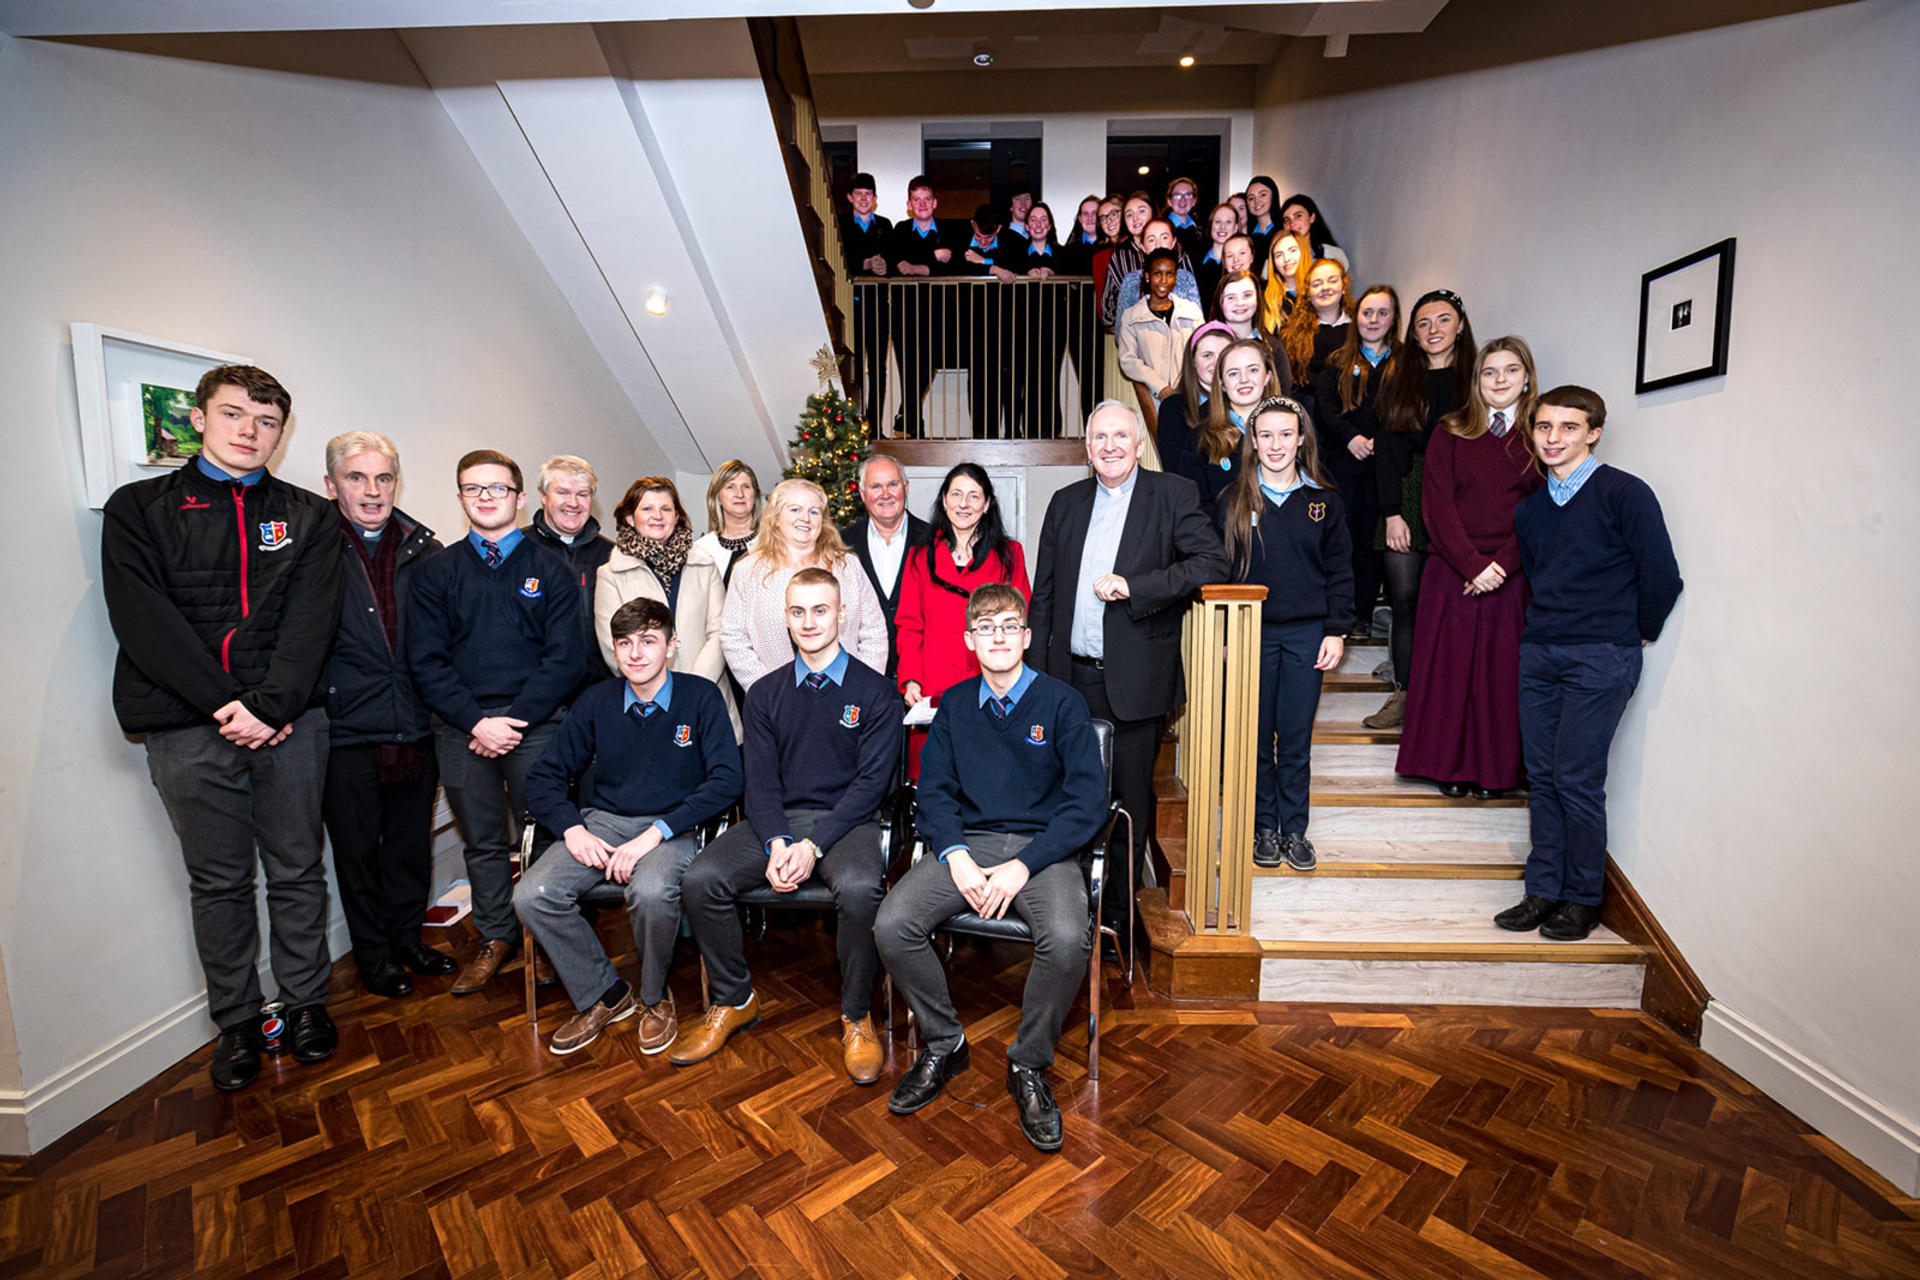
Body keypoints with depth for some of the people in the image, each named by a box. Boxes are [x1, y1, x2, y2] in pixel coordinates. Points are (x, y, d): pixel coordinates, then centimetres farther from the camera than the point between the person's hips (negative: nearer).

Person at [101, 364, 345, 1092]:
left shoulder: (308, 518, 10)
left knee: (297, 871, 9)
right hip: (190, 728, 0)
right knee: (218, 883, 10)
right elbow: (144, 621, -4)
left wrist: (270, 706, -14)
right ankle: (236, 1022, 25)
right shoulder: (138, 509, 8)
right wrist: (224, 704, -14)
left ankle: (305, 1003, 24)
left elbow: (311, 622, -2)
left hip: (290, 722, 0)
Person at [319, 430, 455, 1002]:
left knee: (412, 841, 16)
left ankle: (408, 937, 34)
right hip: (346, 731, -3)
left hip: (417, 726, 3)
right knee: (357, 848, 12)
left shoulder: (422, 549, 5)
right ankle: (373, 953, 30)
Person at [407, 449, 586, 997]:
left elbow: (565, 657, -3)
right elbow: (426, 660, 2)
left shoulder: (550, 569, 4)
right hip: (461, 728, 2)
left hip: (535, 724, -2)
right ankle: (496, 937, 29)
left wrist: (516, 720, -11)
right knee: (482, 841, 12)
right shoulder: (437, 572, 8)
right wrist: (476, 722, -10)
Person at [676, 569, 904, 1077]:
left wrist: (813, 845, -18)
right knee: (700, 879, -19)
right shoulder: (765, 694, 11)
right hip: (777, 821, 4)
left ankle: (856, 1017, -6)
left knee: (860, 888, -34)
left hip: (845, 819, -3)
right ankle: (733, 1001, 7)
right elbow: (760, 779, 5)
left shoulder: (875, 692, -1)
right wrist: (776, 843, -14)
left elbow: (871, 781, -7)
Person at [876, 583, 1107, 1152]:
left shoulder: (1062, 703, -1)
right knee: (891, 927, -20)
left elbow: (1087, 800, -6)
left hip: (1041, 847, -3)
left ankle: (1028, 1066, -2)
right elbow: (934, 790, 8)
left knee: (1067, 941, -32)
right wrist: (956, 856, -11)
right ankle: (943, 1044, 8)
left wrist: (1021, 867, -16)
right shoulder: (954, 704, 11)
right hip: (966, 842, 3)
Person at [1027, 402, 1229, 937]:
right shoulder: (1066, 502, 12)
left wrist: (1132, 587, -18)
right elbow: (1044, 595, 12)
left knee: (1128, 797, 7)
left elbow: (1213, 564, -10)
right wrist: (1036, 673, 7)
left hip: (1135, 680, -3)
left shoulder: (1173, 496, 2)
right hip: (1070, 678, 3)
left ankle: (1116, 909, 23)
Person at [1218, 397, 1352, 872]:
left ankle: (1294, 829, 20)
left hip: (1307, 634, 1)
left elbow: (1340, 571, 7)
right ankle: (1263, 828, 21)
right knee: (1257, 735, 7)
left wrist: (1336, 631, 0)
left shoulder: (1323, 502, 5)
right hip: (1253, 632, 0)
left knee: (1297, 737, 6)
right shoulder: (1235, 501, 2)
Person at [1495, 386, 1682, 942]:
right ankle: (1543, 890, 19)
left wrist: (1635, 634, 3)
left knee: (1577, 780, -3)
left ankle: (1583, 898, 14)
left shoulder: (1624, 493, -7)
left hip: (1601, 660, -6)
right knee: (1542, 777, 8)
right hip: (1539, 653, 6)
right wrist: (1547, 626, 13)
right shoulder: (1529, 508, 11)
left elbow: (1661, 576, -7)